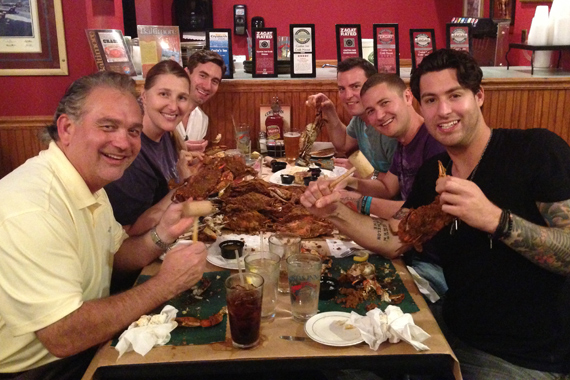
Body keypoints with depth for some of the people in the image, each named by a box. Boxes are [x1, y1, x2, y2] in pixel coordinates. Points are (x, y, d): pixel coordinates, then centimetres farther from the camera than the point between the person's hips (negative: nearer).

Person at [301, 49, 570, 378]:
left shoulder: (538, 150, -16)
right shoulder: (432, 172, 4)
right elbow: (393, 240, 3)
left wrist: (495, 220, -36)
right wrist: (336, 212, -11)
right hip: (455, 335, 6)